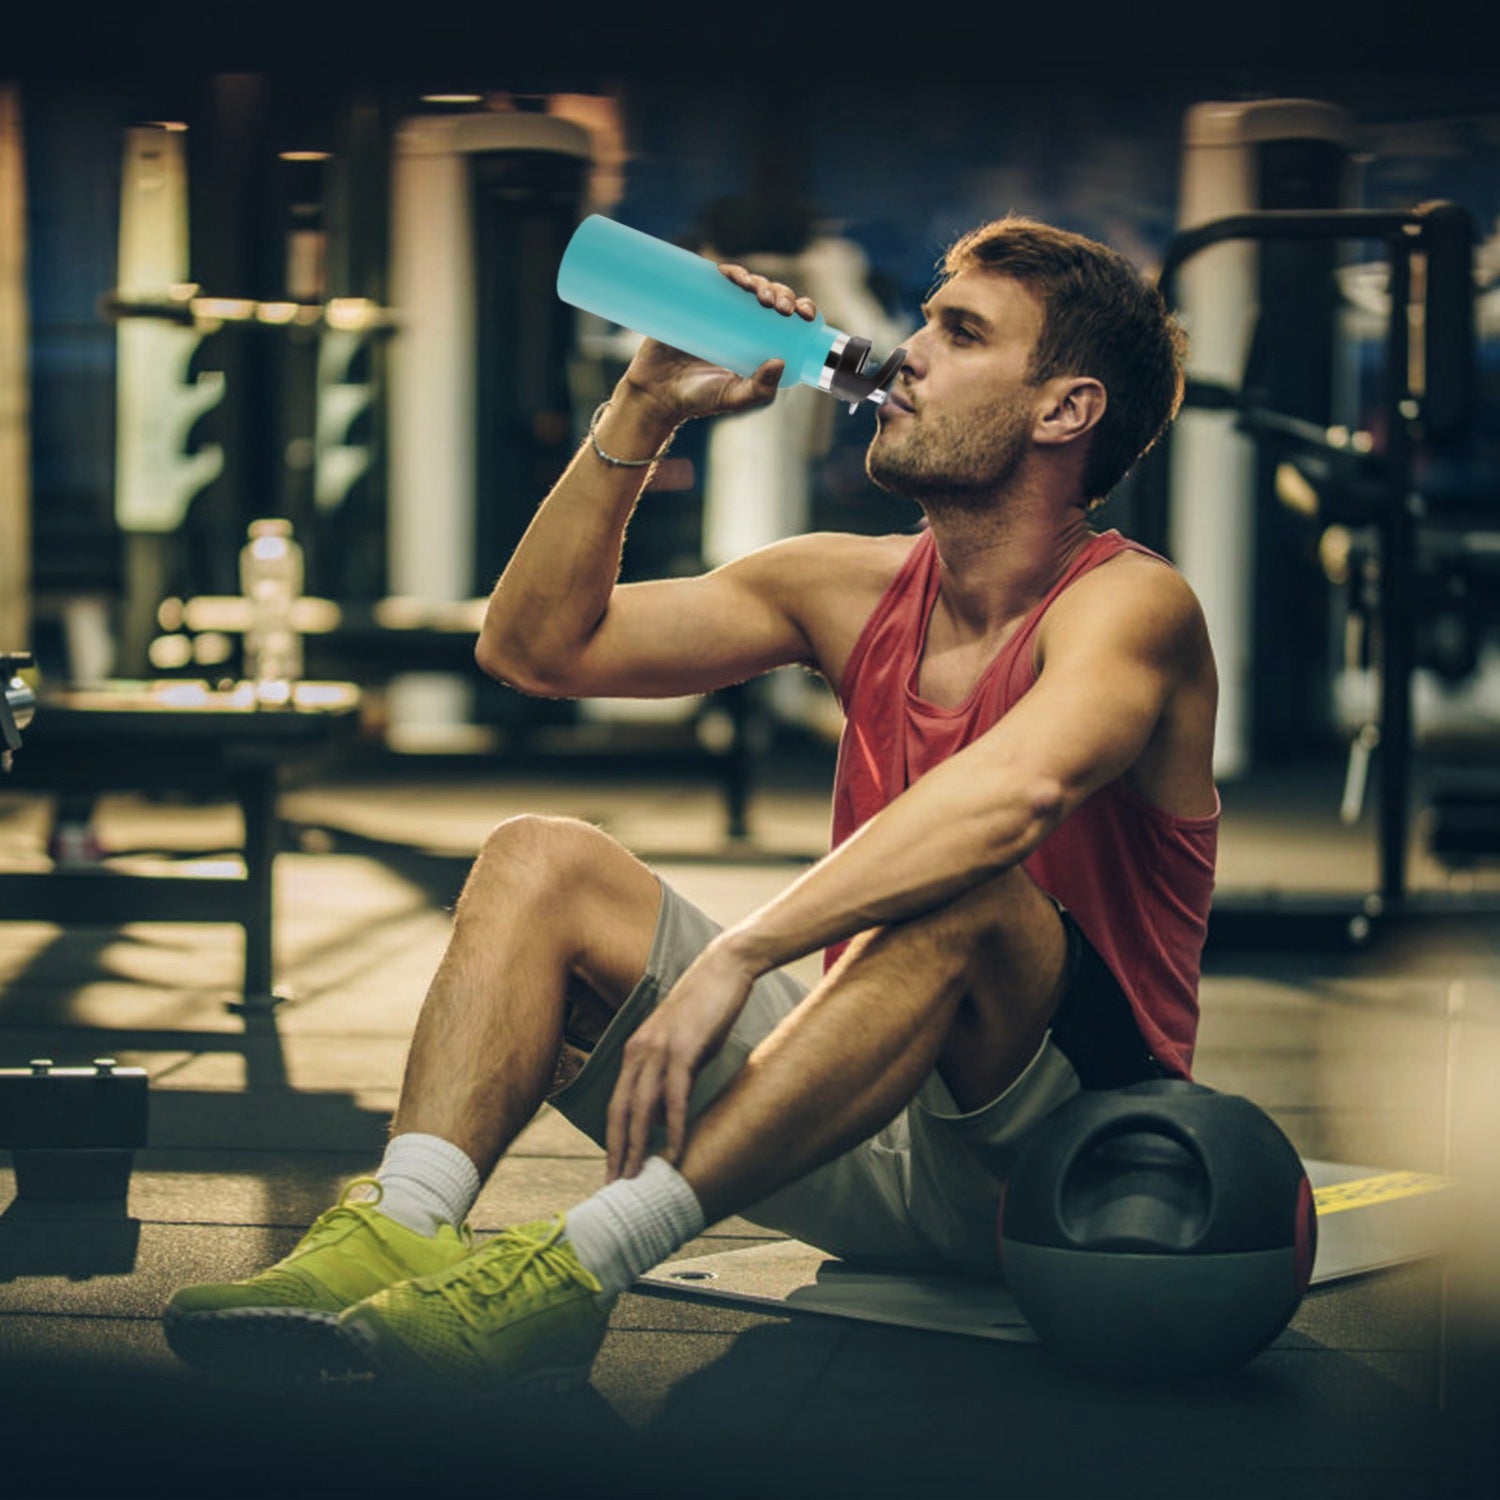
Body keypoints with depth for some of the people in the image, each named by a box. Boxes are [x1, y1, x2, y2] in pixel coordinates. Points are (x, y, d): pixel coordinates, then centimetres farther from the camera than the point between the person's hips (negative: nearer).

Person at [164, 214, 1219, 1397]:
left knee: (962, 898, -36)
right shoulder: (857, 590, 9)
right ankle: (402, 1231, -31)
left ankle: (582, 1268, -43)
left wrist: (735, 956, -40)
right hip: (872, 1139, 6)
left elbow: (1018, 789, -35)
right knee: (542, 861, -7)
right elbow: (536, 646, 9)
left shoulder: (1131, 604, -12)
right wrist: (644, 412, -1)